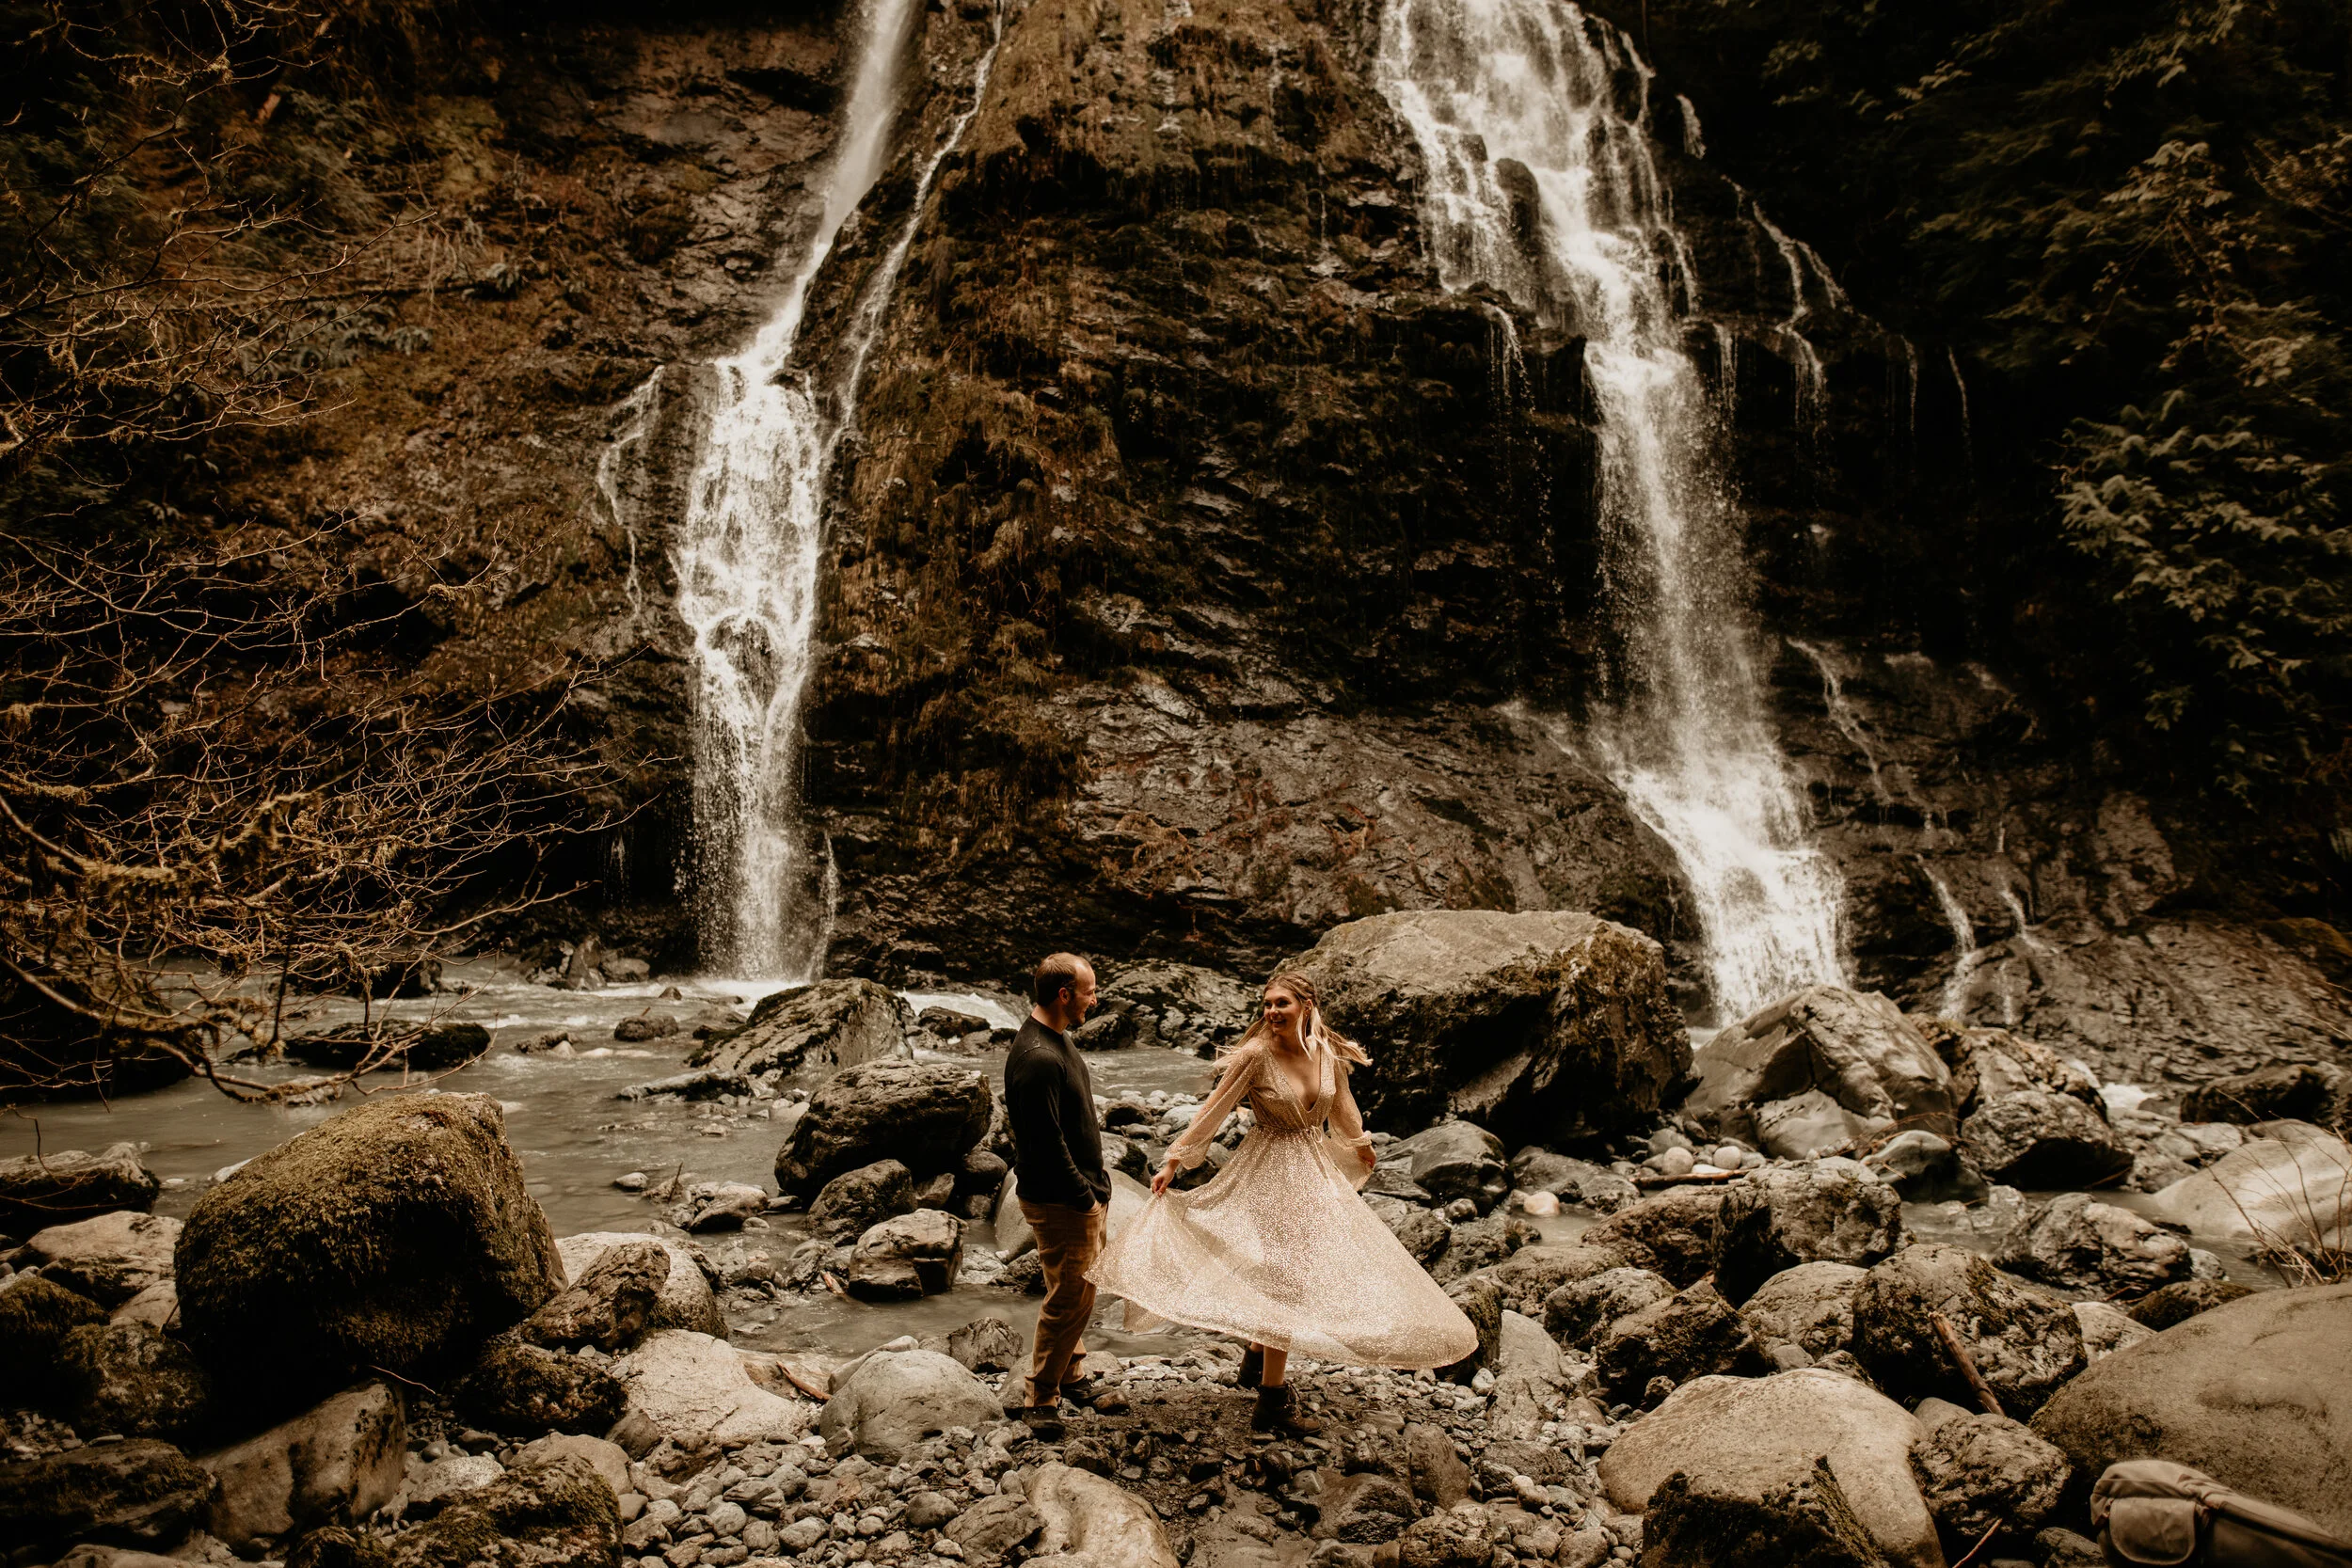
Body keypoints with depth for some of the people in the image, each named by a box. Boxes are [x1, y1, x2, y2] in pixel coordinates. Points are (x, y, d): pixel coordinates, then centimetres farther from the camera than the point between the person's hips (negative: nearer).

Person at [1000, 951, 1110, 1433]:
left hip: (1083, 1190, 10)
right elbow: (1047, 1141, -26)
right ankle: (1038, 1398, 12)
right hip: (1060, 1201, -10)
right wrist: (1085, 1198, -18)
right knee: (1071, 1297, -1)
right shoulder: (1037, 1059, -27)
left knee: (1077, 1291, 21)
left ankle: (1070, 1376, 36)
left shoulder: (1056, 1041, 8)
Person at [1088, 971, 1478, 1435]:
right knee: (1285, 1279, -6)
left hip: (1316, 1171, 6)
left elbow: (1342, 1106, 14)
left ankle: (1256, 1361, 39)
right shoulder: (1255, 1055, -19)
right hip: (1272, 1174, -6)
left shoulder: (1328, 1052, -5)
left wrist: (1362, 1148, 29)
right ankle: (1271, 1407, 3)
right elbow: (1213, 1111, -14)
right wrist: (1173, 1162, -14)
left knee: (1284, 1277, 16)